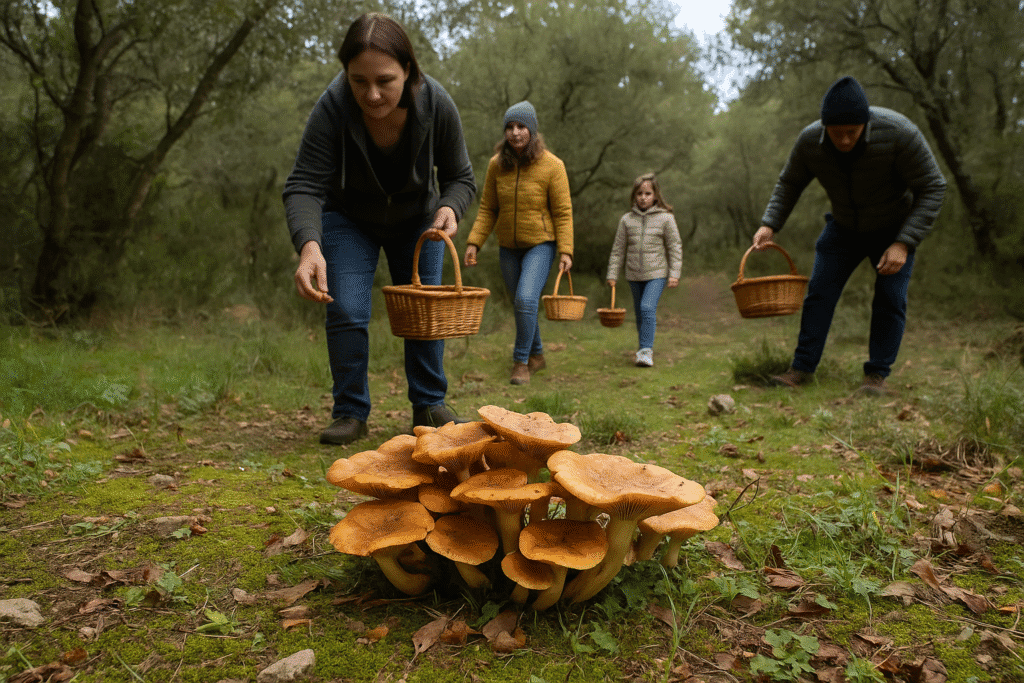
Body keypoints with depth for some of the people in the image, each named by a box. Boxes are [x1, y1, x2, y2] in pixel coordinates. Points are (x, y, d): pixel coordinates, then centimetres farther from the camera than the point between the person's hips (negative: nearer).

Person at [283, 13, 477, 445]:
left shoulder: (436, 105, -27)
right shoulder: (332, 108, -32)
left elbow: (460, 178, -14)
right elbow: (303, 187, -34)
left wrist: (449, 209, -37)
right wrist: (309, 246, -52)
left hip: (417, 219, 2)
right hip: (349, 219, -1)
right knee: (346, 312, -12)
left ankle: (429, 407, 15)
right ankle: (350, 412, 3)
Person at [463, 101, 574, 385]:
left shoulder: (552, 166, -11)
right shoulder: (496, 165, -3)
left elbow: (563, 213, -9)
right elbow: (487, 209, 2)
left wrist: (566, 251, -14)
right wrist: (474, 242, -7)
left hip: (541, 244, -4)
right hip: (508, 247, 4)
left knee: (526, 299, -20)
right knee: (521, 304, 12)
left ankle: (521, 362, -5)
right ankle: (537, 355, 32)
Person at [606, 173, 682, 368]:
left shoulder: (665, 218, -3)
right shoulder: (627, 220, 3)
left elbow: (675, 247, 0)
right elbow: (618, 249, 8)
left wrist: (674, 274, -6)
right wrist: (612, 274, 5)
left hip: (657, 274, -3)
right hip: (634, 275, 4)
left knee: (648, 308, -20)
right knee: (640, 313, 12)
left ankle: (646, 350, -17)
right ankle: (645, 349, 29)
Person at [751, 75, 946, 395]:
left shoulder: (898, 133, -34)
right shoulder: (810, 140, -23)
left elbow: (932, 188, -26)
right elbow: (789, 183, -5)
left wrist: (903, 244, -32)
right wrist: (769, 225, -19)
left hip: (895, 229, -2)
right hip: (844, 227, 3)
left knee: (890, 297, -10)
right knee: (819, 292, -4)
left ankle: (877, 375, 1)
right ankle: (802, 368, 1)